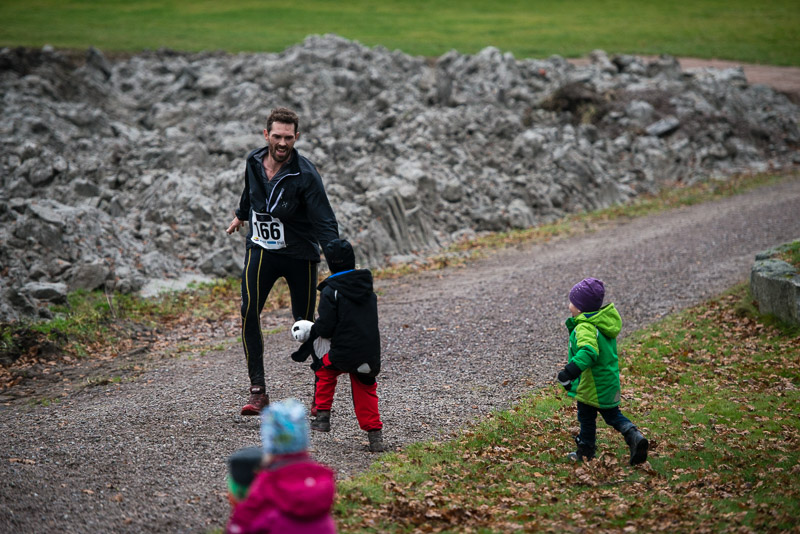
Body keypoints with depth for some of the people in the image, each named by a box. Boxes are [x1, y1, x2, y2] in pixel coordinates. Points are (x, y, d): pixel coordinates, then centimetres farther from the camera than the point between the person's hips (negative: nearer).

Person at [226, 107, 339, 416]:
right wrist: (241, 215, 39)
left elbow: (325, 221, -22)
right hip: (261, 249, 4)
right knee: (249, 312, -14)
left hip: (300, 254, -3)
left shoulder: (305, 175, -19)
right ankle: (258, 391, -11)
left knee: (305, 322, -2)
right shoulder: (254, 162, -2)